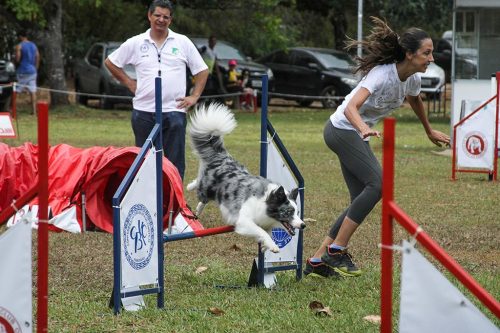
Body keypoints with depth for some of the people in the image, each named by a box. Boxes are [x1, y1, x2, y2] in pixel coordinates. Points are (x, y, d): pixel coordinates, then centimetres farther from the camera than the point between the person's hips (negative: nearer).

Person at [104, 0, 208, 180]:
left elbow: (202, 70, 11)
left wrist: (194, 97, 2)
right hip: (144, 111, 1)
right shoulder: (135, 43, 6)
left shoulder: (183, 42, 5)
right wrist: (129, 83, 8)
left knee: (175, 161, -2)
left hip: (174, 111, -1)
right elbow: (110, 62, 15)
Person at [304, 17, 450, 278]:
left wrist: (430, 132, 38)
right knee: (378, 184, -23)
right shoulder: (382, 74, -27)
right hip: (341, 128, -9)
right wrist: (364, 128, -59)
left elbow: (415, 101, 24)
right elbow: (351, 108, -39)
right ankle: (337, 250, -16)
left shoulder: (413, 79, -1)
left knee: (361, 201, 3)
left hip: (358, 134, 9)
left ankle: (317, 262, 7)